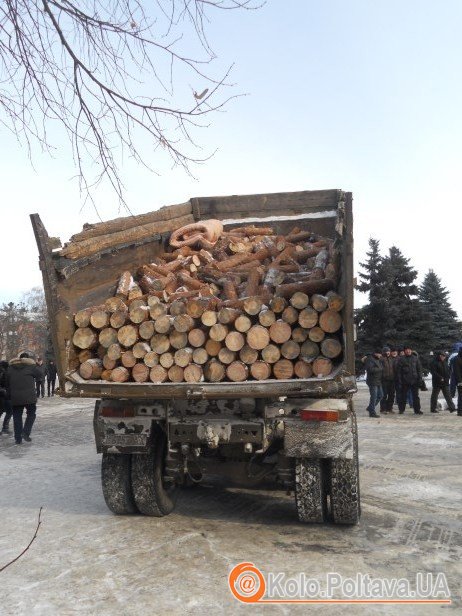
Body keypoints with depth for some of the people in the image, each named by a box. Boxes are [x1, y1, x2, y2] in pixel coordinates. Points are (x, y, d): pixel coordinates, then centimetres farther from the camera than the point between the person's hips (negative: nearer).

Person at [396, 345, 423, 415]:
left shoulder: (415, 358, 6)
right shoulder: (401, 359, 0)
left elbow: (419, 369, 8)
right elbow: (398, 370, -2)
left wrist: (419, 378, -1)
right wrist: (399, 380, -8)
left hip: (414, 380, 2)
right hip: (405, 381, -2)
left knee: (416, 396, 6)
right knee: (403, 396, 6)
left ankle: (417, 410, 12)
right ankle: (401, 409, 15)